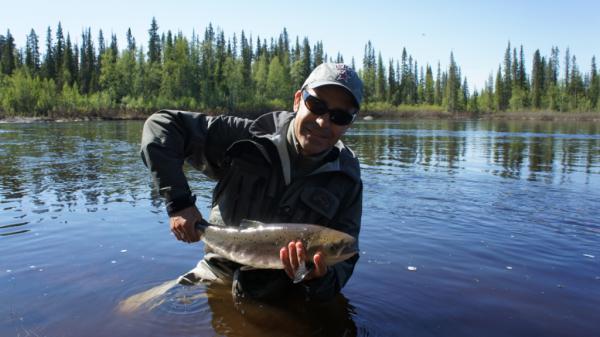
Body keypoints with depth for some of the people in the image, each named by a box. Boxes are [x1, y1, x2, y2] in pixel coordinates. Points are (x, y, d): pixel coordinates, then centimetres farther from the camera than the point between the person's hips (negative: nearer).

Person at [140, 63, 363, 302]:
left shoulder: (346, 183, -10)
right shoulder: (250, 138, -14)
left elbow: (342, 263, -9)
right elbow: (161, 123, -11)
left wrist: (319, 280, -34)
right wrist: (178, 202, -21)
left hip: (279, 300, 1)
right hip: (214, 277, 0)